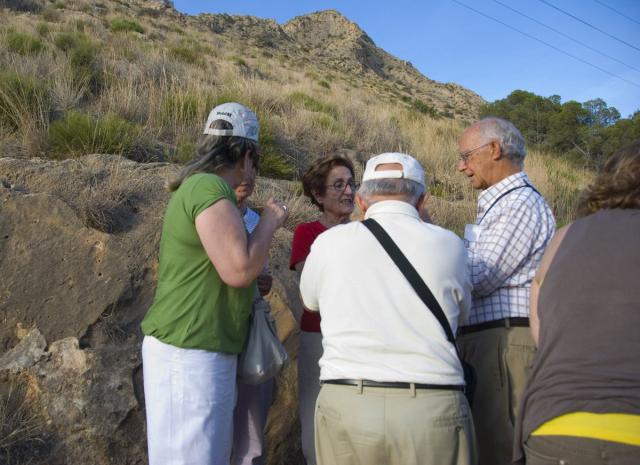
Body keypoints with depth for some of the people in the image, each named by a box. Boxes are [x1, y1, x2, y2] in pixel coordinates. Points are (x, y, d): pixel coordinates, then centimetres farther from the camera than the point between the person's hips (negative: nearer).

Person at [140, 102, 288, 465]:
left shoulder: (197, 186, 15)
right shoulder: (210, 188, -16)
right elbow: (239, 270, -21)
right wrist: (270, 220, -8)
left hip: (203, 349, 10)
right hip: (191, 352, -10)